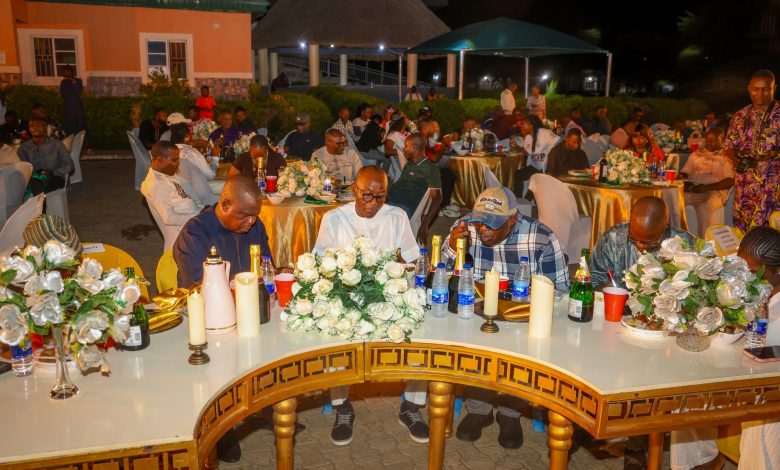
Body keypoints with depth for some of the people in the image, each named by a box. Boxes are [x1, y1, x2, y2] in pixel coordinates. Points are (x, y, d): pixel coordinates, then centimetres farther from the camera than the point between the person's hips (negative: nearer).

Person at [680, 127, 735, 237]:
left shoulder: (726, 157, 8)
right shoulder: (696, 154, 22)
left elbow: (730, 181, -2)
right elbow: (684, 173, 21)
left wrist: (708, 187, -16)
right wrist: (685, 183, -4)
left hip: (715, 191, -4)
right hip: (692, 190, 4)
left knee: (704, 208, -37)